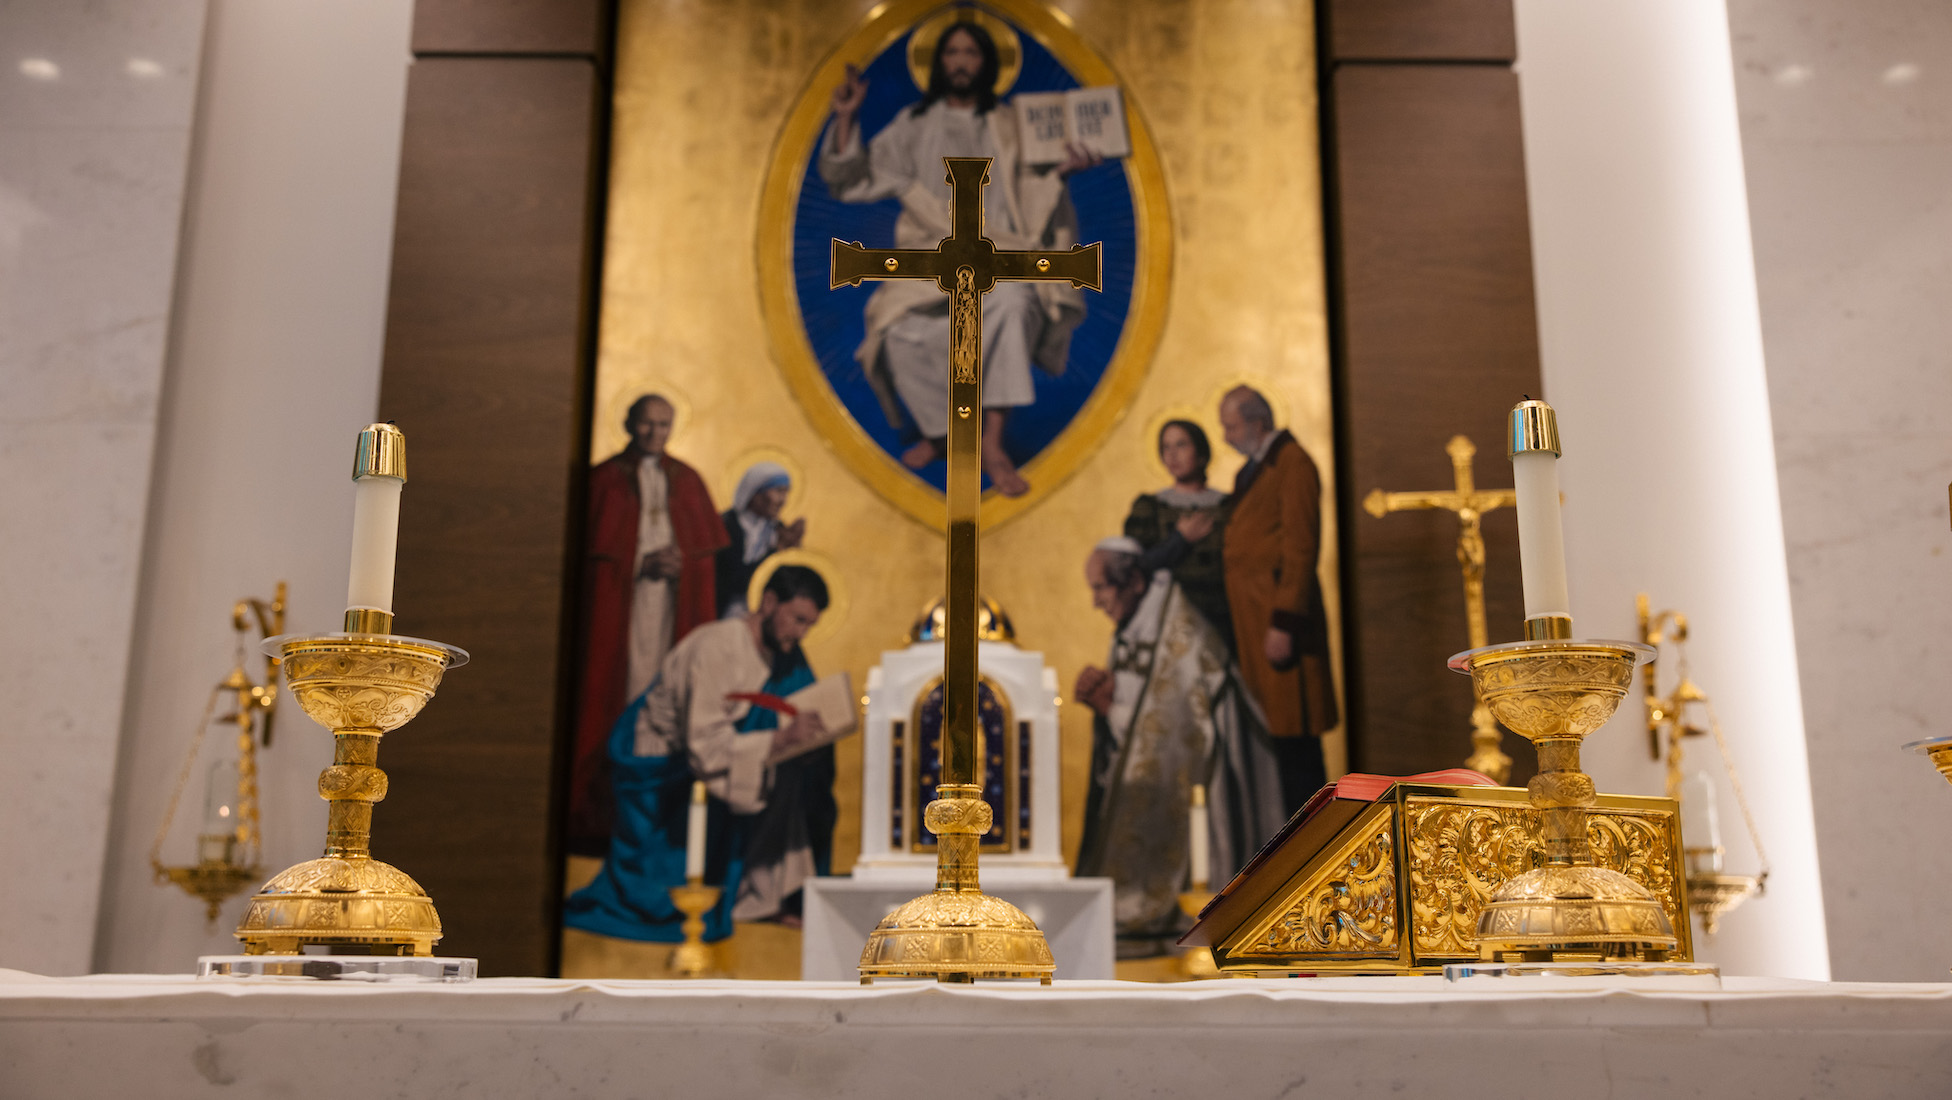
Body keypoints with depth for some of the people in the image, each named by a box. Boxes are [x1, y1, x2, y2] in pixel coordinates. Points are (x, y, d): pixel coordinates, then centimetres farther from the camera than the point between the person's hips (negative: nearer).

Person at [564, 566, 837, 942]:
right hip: (656, 768, -8)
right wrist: (781, 739, -45)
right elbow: (705, 748, -36)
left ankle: (759, 896, -6)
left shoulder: (783, 654, -5)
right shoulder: (714, 649, -30)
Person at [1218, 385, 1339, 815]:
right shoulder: (1252, 469, 19)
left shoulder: (1293, 465, -10)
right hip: (1248, 618, 9)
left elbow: (1300, 550, -15)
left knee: (1293, 739, -4)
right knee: (1263, 735, 12)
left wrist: (1283, 624, -19)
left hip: (1277, 617, -9)